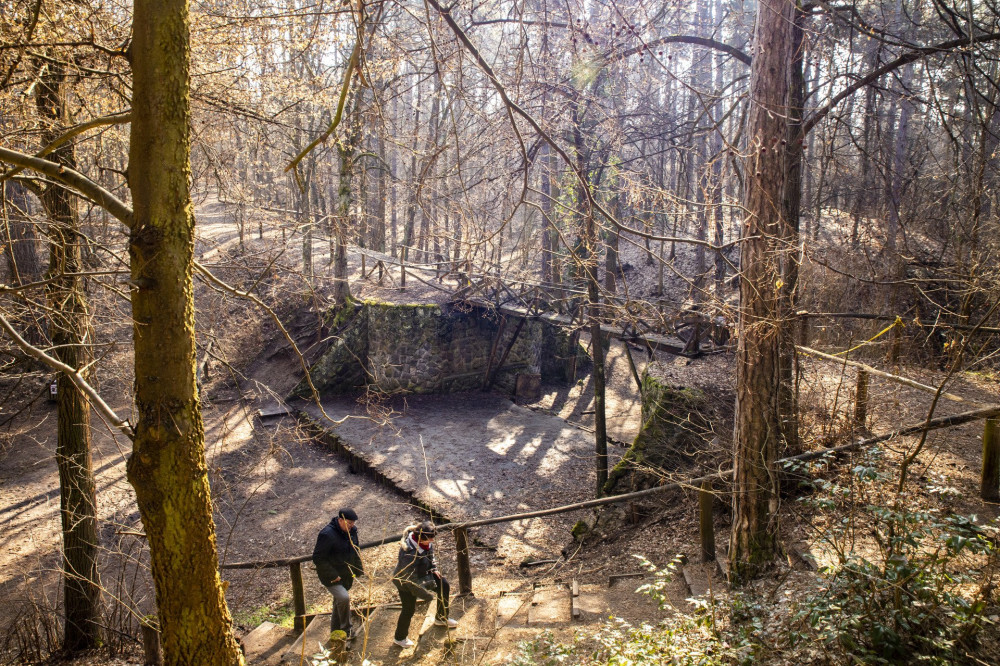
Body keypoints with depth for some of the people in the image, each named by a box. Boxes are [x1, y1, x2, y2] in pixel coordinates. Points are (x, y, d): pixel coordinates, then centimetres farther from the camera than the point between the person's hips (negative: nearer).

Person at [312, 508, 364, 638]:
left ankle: (335, 632, 35)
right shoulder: (328, 534, -25)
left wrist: (358, 570, 10)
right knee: (344, 598, -25)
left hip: (346, 577, 8)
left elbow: (355, 552, 18)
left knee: (339, 603, 18)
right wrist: (332, 575, -22)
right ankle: (346, 631, -9)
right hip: (331, 577, -8)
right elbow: (318, 558, -22)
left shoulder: (352, 531, 1)